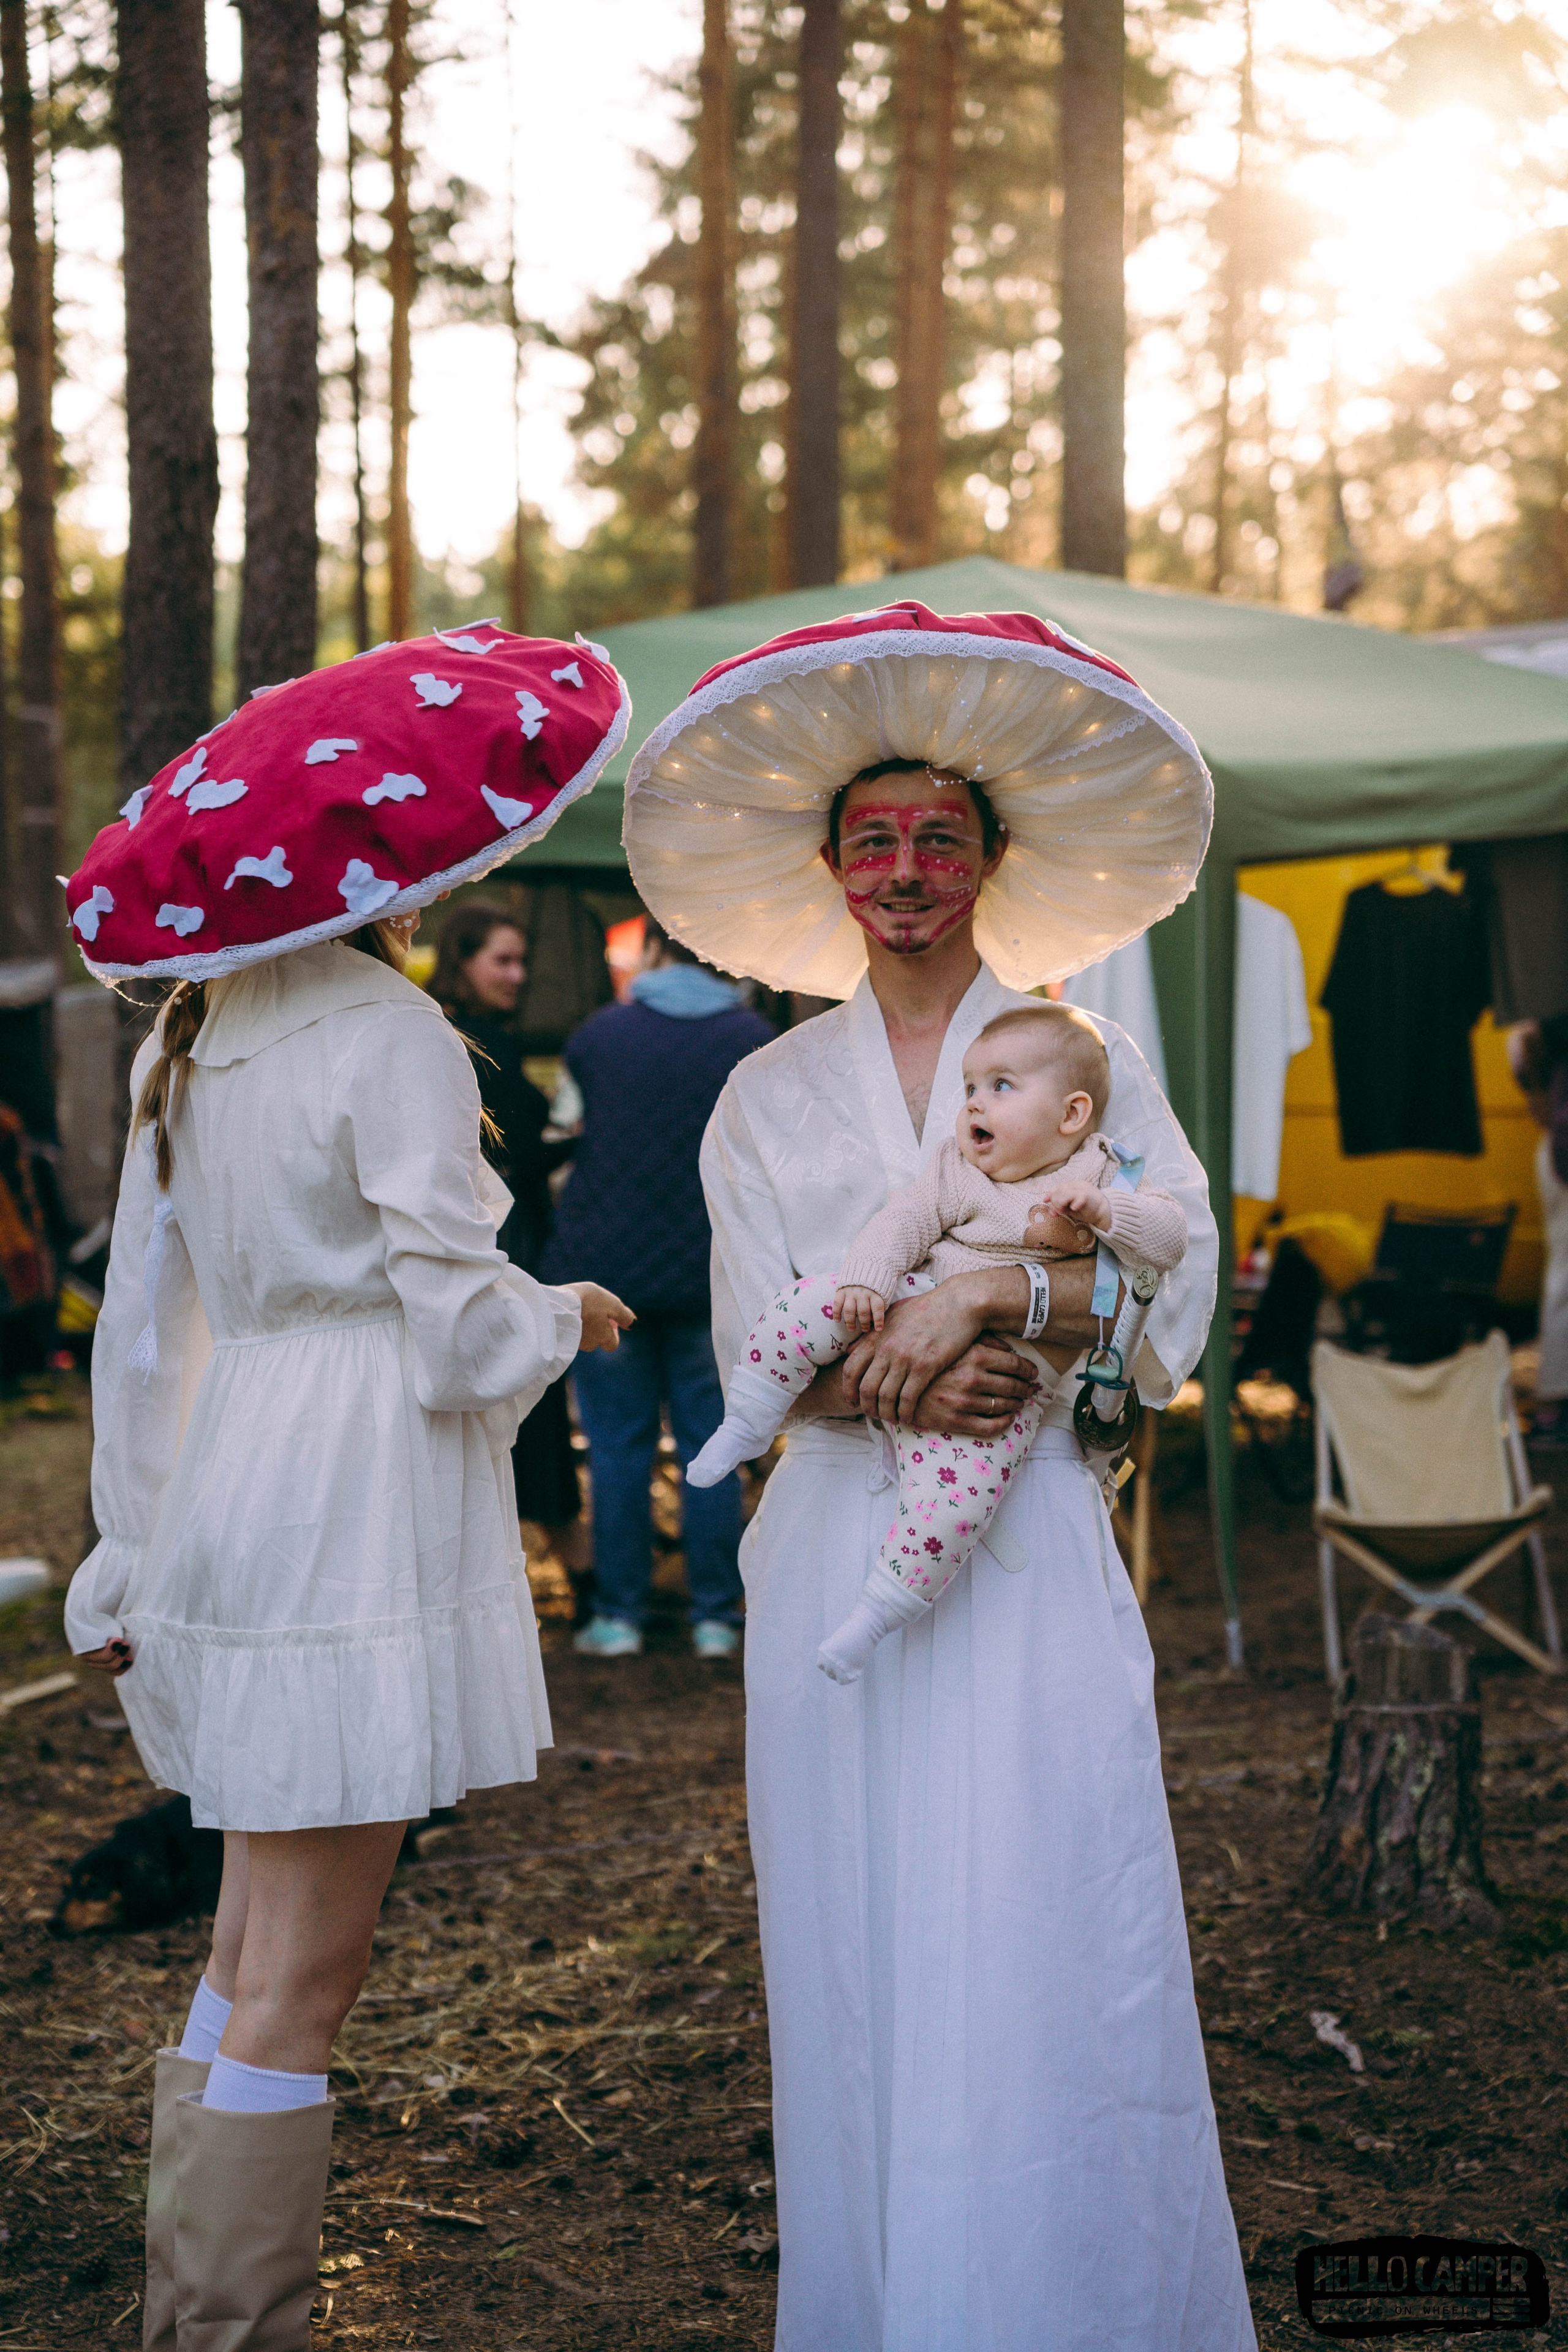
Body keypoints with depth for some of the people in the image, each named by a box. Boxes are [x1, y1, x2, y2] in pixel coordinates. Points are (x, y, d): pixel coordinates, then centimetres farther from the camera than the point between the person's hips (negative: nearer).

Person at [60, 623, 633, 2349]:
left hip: (225, 1502, 8)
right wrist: (571, 1319, 8)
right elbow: (459, 1328, -14)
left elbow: (143, 1323, 15)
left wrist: (131, 1561, 20)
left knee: (250, 1958, 16)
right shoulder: (390, 1039, -11)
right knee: (296, 1992, -2)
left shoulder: (189, 1042, 12)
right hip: (355, 1517, -8)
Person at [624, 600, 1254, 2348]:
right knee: (858, 1955, 4)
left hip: (1030, 1549, -2)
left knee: (1043, 1946, -5)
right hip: (842, 1548, 2)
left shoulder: (1083, 1059, 7)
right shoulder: (772, 1095, 12)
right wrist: (893, 1384, -18)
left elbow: (1174, 1296, -5)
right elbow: (755, 1347, 2)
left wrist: (986, 1296, -20)